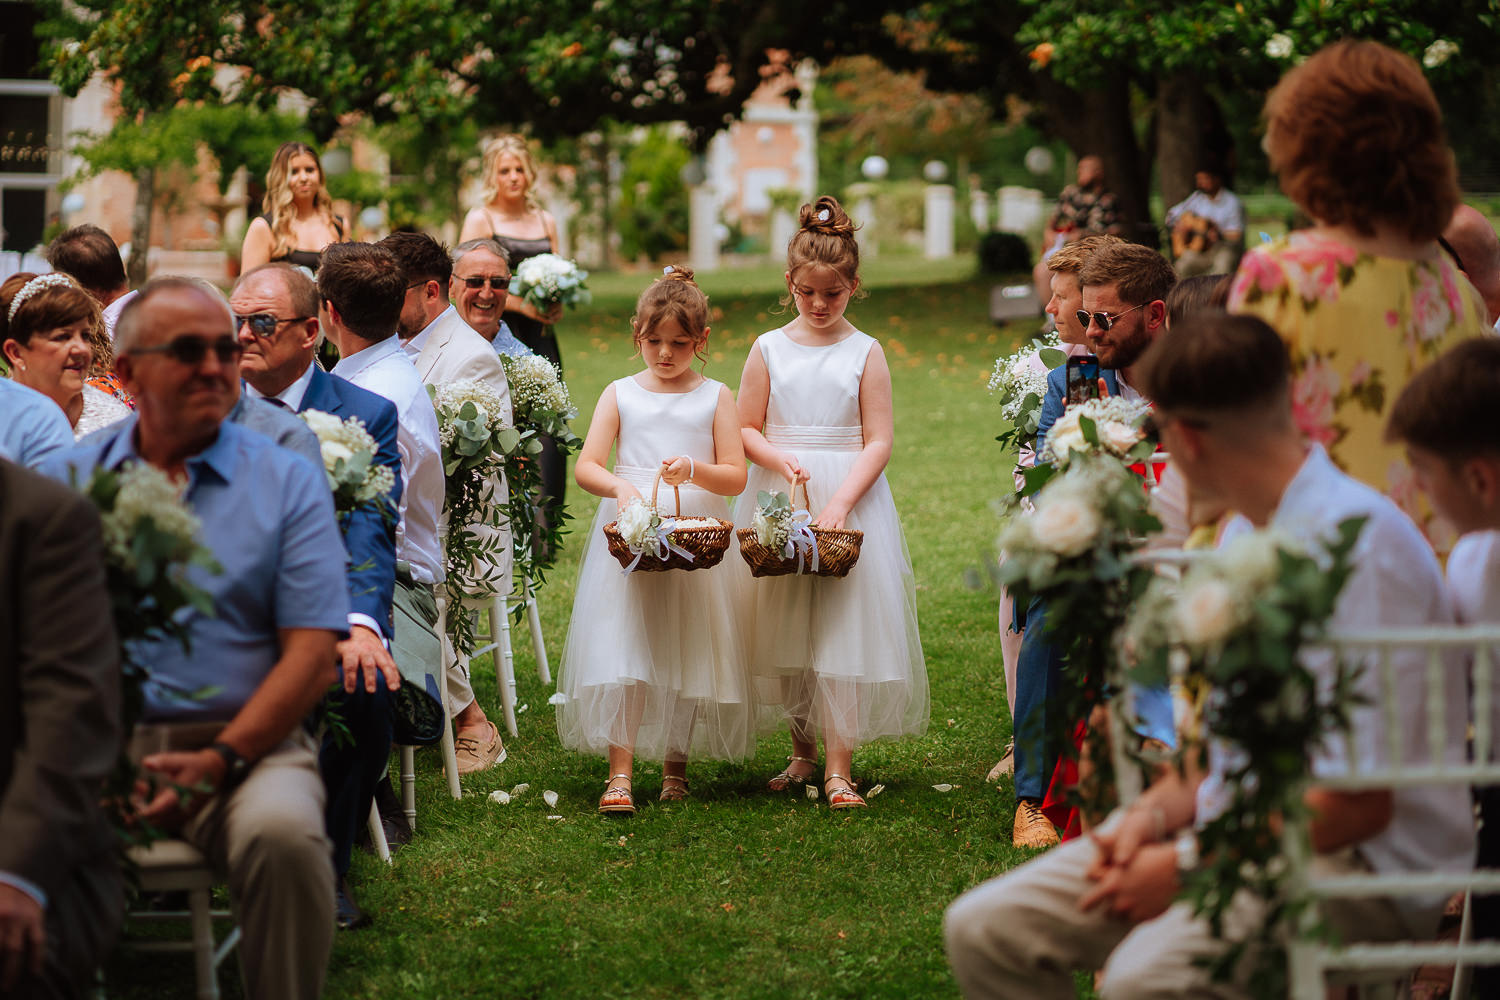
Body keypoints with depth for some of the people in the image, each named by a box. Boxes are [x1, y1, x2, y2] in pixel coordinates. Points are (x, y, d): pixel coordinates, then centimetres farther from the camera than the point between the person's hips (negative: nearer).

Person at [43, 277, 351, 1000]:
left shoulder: (287, 483, 9)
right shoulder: (66, 480, 12)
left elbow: (312, 655, 1)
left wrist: (220, 761, -12)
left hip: (242, 742, -1)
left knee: (281, 833, -32)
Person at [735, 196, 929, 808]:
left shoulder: (865, 353, -1)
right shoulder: (769, 349, 4)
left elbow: (878, 443, -4)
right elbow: (745, 430, 6)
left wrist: (839, 504, -17)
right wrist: (782, 460, -13)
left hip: (851, 499, -2)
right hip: (779, 501, 2)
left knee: (845, 625, -6)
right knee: (784, 630, 5)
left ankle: (838, 768, -4)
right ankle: (802, 751, 21)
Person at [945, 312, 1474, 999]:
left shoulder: (1360, 544, -19)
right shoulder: (1246, 535, 12)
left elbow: (1361, 801, -21)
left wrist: (1189, 865, -17)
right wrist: (1159, 810, 1)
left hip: (1356, 862, -9)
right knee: (984, 929, -7)